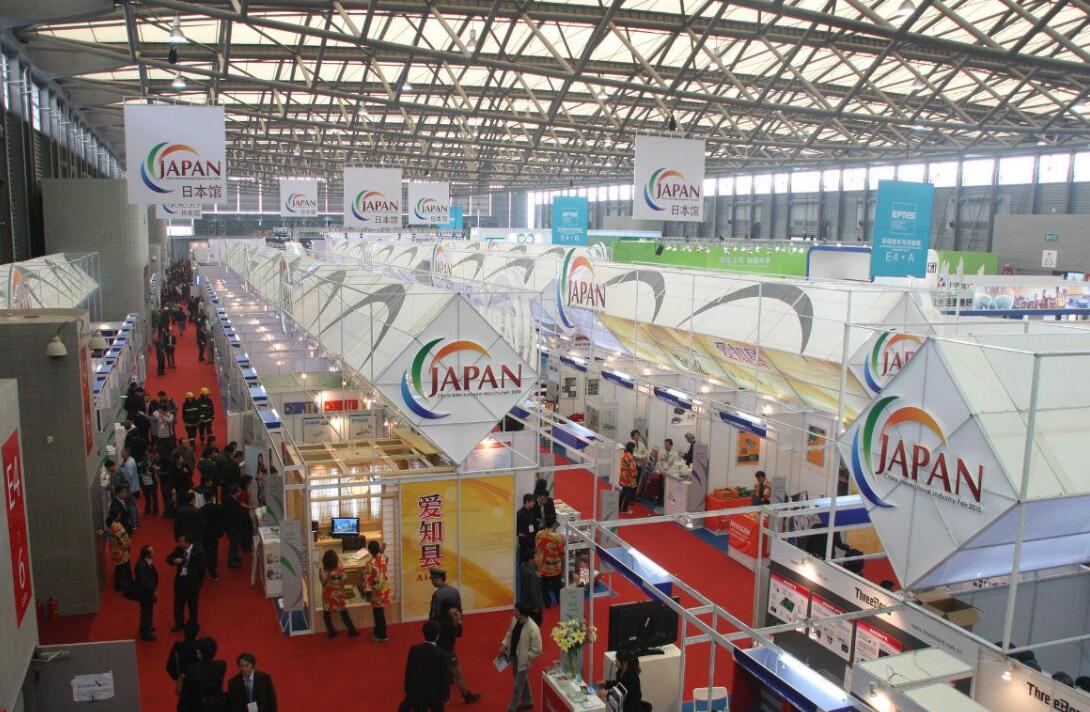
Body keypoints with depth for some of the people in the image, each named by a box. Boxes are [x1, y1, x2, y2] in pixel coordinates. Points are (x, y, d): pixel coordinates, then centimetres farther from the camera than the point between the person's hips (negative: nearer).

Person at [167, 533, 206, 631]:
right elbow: (168, 558, 3)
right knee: (178, 604, 15)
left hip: (192, 582, -4)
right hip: (180, 581, 4)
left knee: (192, 605, 12)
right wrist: (174, 561, -20)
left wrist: (199, 583, -11)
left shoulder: (198, 553, -17)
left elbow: (201, 569, -11)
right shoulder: (178, 549, -5)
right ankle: (179, 623, 36)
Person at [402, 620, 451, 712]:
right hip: (435, 694, -2)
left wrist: (407, 690, 10)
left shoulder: (414, 649, -14)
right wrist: (445, 697, 1)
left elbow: (408, 672, -4)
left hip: (416, 693, 2)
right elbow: (445, 677, -13)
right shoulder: (441, 654, -22)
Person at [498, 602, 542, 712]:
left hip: (522, 661, -7)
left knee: (517, 686, 7)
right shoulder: (514, 620, -9)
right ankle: (527, 702, 47)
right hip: (513, 657, 7)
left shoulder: (533, 629, -31)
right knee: (523, 681, 27)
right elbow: (509, 634, 10)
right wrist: (504, 645, -1)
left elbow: (537, 650, -23)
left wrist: (525, 658, -18)